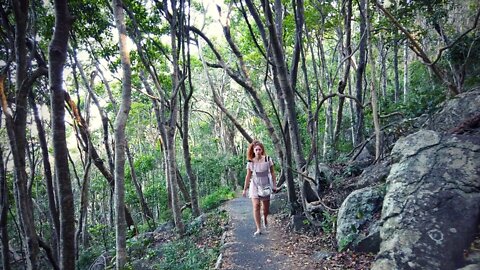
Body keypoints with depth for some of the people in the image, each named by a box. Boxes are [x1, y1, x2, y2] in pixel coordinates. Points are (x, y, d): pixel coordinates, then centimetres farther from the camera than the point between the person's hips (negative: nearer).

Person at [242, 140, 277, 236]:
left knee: (266, 207, 11)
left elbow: (272, 172, 1)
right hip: (255, 186, 0)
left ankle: (265, 218, 46)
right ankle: (258, 229, -2)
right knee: (256, 206, -10)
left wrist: (274, 185, 0)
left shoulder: (268, 159, -8)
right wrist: (245, 189, 4)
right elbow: (248, 176, 1)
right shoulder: (250, 162, -7)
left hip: (266, 185, 1)